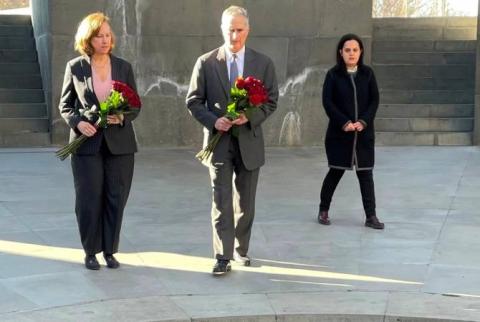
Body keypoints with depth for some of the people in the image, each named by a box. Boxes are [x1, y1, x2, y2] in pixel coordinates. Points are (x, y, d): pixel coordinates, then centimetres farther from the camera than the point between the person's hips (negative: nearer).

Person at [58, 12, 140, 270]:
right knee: (88, 200, 1)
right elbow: (65, 105, 6)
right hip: (87, 143, -1)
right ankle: (90, 252, 15)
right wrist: (77, 122, -13)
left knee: (116, 199, 4)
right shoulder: (75, 68, 1)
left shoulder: (123, 67, 5)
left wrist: (123, 117, -14)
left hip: (119, 143, 1)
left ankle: (110, 250, 16)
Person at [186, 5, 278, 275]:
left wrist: (250, 117, -16)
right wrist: (213, 121, -16)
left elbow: (272, 101, 2)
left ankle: (241, 249, 27)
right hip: (219, 142, -1)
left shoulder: (263, 63, 1)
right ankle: (223, 257, -2)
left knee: (246, 202, 12)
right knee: (221, 202, -4)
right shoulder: (206, 63, -2)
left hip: (249, 141, 2)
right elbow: (193, 101, 1)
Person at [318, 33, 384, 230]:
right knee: (336, 171, 5)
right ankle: (323, 210, 22)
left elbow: (374, 100, 3)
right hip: (339, 133, -2)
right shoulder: (333, 74, -2)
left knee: (366, 173, 2)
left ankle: (371, 216, 5)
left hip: (364, 132, 2)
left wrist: (363, 121, -10)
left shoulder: (367, 73, 5)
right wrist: (344, 123, -14)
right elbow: (327, 102, -6)